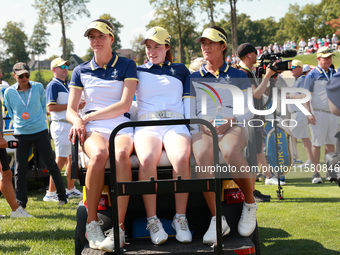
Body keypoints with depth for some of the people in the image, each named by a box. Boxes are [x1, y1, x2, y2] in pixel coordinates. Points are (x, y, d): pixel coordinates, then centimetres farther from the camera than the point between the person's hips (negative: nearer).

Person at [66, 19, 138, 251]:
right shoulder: (81, 71, 18)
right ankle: (92, 223, -27)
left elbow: (124, 104, -1)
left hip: (121, 127, -1)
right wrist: (78, 121, -10)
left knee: (121, 154, -39)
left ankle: (119, 228, -41)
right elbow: (70, 110, 15)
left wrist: (89, 116, -7)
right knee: (99, 154, -37)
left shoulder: (127, 66, 10)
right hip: (92, 129, 1)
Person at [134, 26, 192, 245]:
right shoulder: (138, 71, 21)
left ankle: (181, 218, -27)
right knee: (147, 159, -35)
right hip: (146, 124, 0)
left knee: (181, 158, -35)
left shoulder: (180, 70, 22)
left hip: (175, 123, 0)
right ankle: (152, 220, -29)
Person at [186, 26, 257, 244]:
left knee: (230, 150, -41)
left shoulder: (238, 76, 19)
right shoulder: (193, 79, 23)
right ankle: (217, 219, -37)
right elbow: (189, 115, 15)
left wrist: (231, 119, -9)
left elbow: (248, 111, 12)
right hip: (203, 129, 1)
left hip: (233, 128, -1)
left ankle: (250, 204, -17)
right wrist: (204, 123, -6)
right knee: (202, 152, -39)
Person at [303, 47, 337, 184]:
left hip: (333, 113, 5)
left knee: (331, 143, 9)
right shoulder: (312, 74, -4)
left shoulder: (333, 73, 13)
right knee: (317, 143, -3)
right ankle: (316, 173, -1)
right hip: (318, 113, -5)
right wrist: (309, 113, -16)